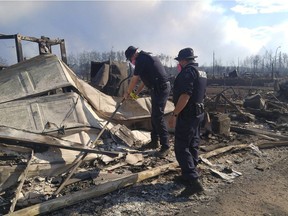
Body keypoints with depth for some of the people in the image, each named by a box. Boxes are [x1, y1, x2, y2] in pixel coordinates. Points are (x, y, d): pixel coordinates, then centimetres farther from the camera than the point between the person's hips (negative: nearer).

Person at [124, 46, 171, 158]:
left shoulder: (141, 59, -12)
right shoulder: (147, 57, 20)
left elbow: (134, 80, -8)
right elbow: (144, 79, 26)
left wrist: (128, 93, 7)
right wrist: (136, 93, 28)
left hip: (160, 89, -10)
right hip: (160, 88, 10)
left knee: (158, 117, -9)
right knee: (154, 116, 15)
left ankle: (165, 146, -3)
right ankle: (154, 141, 25)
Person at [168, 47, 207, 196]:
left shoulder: (188, 71, -16)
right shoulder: (201, 72, 16)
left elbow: (185, 95, -25)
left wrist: (174, 114, -23)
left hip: (187, 114, -10)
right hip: (198, 112, 10)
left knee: (181, 148, -8)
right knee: (193, 145, 15)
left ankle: (193, 181, -11)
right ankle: (188, 175, 27)